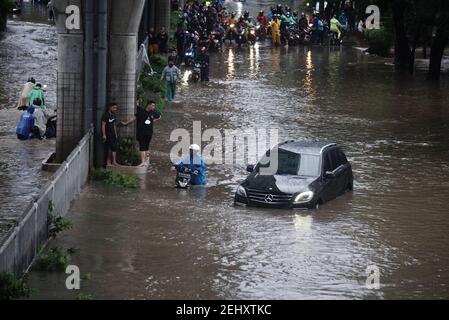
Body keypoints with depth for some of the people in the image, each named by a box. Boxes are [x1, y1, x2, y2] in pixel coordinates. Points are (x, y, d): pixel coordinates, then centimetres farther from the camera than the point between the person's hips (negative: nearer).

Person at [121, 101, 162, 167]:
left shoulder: (153, 113, 4)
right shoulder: (140, 111, -4)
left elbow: (159, 117, 24)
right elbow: (134, 118, 1)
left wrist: (154, 120, 9)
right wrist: (125, 123, 0)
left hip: (149, 133, 3)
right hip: (141, 133, -3)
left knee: (146, 147, 8)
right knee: (142, 147, -9)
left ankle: (145, 161, 15)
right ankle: (143, 162, -14)